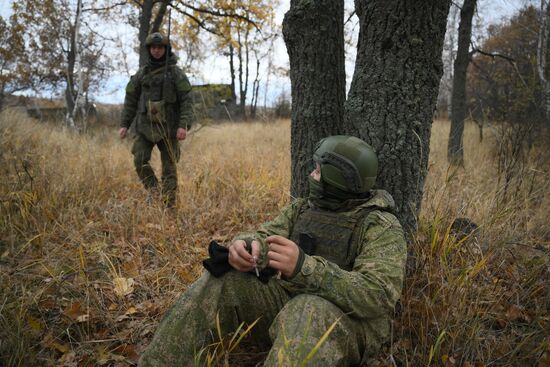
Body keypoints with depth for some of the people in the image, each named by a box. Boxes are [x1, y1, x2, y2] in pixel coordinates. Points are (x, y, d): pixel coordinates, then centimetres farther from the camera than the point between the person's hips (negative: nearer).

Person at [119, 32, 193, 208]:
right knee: (140, 161, -12)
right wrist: (124, 125, 4)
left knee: (169, 167, -1)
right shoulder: (141, 73, 9)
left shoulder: (176, 73, -1)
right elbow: (130, 100, 11)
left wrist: (184, 125, -20)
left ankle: (169, 205, 6)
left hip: (168, 127, -3)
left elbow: (186, 101, -8)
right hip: (145, 126, 3)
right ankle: (153, 191, 8)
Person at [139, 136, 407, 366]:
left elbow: (378, 296, -26)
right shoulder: (301, 208, 9)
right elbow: (264, 237, 0)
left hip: (348, 323, -6)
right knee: (223, 282, -15)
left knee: (306, 314, -40)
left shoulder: (382, 227, -12)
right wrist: (245, 246, -28)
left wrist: (303, 267, -38)